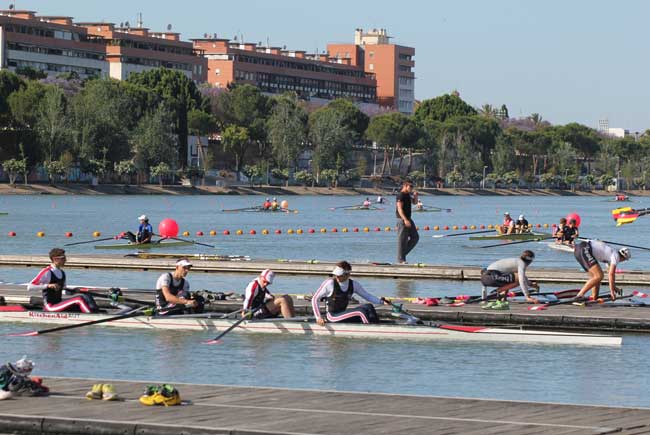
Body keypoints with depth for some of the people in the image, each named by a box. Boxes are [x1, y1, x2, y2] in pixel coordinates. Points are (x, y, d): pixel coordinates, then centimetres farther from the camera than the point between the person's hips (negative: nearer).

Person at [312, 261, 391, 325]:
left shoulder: (353, 285, 2)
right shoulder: (329, 283, -14)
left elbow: (367, 296, 11)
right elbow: (315, 299, -9)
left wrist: (381, 301, -3)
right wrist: (318, 317, -15)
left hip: (343, 314, 6)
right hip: (332, 317, -6)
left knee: (368, 307, -14)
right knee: (361, 311, -23)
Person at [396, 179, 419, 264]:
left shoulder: (407, 195, 15)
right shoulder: (400, 195, -14)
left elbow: (414, 202, 28)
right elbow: (399, 209, -22)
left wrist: (415, 196, 5)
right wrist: (405, 220, -30)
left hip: (408, 219, 10)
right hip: (402, 219, -10)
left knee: (415, 237, 10)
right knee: (402, 240, -6)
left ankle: (403, 253, 17)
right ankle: (401, 259, -1)